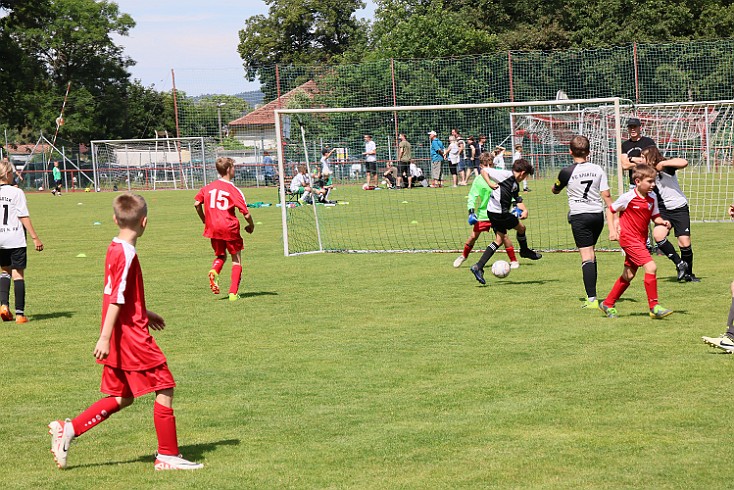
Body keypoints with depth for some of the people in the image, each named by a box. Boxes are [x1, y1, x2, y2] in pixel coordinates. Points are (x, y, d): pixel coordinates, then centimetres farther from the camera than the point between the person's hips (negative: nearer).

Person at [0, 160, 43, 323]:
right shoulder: (16, 192, -9)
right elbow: (24, 217, -10)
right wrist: (35, 238, -6)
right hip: (15, 239, -4)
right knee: (18, 274, 2)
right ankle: (20, 313, 0)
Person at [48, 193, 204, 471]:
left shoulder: (114, 249, 10)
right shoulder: (127, 255, -18)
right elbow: (116, 299, -21)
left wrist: (145, 314, 33)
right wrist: (105, 337, -23)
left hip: (121, 339, 9)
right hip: (132, 335, -9)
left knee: (122, 398, 15)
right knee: (165, 388, -1)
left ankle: (67, 430, 11)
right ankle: (168, 456, 4)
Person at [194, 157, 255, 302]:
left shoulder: (208, 187, 6)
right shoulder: (233, 190, -7)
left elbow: (197, 204, 4)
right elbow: (246, 213, -9)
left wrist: (204, 220, 18)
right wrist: (251, 225, 10)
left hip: (213, 228, 4)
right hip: (230, 227, -4)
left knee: (220, 255, 23)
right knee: (236, 259, 10)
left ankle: (214, 271, -10)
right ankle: (233, 293, 1)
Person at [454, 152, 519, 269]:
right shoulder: (478, 180, -4)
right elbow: (472, 197, -2)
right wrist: (471, 212, -13)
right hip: (482, 213, 1)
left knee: (503, 235, -12)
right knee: (473, 236, 4)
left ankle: (514, 261, -3)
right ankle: (464, 256, 29)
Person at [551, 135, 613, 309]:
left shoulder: (567, 172, -7)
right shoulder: (598, 169, 1)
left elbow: (555, 190, 12)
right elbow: (606, 195, 0)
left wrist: (555, 186, 36)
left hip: (579, 216, -4)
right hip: (598, 215, 4)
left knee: (587, 256, -9)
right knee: (591, 254, 20)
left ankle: (592, 299, -18)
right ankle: (591, 293, 26)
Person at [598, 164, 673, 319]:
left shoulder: (652, 198, 3)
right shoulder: (628, 197, -13)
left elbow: (655, 217, 11)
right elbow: (610, 210, -2)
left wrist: (663, 222, -10)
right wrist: (612, 230, -10)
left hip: (640, 240, 8)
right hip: (629, 238, -8)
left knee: (628, 275, 14)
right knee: (651, 267, -18)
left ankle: (608, 304, 29)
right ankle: (654, 307, -14)